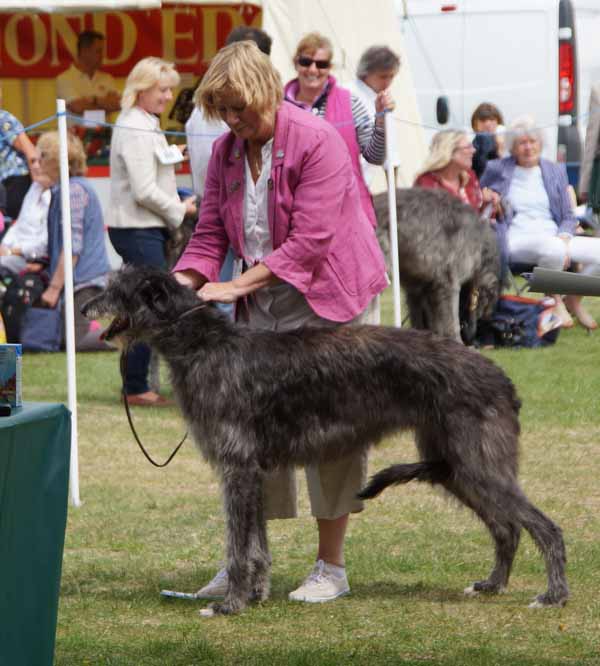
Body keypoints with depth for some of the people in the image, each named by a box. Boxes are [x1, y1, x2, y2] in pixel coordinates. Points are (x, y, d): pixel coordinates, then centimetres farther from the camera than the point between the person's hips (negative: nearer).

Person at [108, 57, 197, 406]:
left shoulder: (145, 125, 16)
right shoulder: (135, 130, -16)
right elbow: (144, 191, -20)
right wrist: (180, 209, -8)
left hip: (147, 229, 10)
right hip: (138, 230, -10)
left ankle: (137, 385, 16)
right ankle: (136, 389, -4)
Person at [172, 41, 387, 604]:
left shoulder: (317, 143, -16)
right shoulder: (226, 151, 5)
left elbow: (309, 241, -22)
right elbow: (209, 235, 6)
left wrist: (237, 286, -25)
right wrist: (178, 290, -12)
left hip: (324, 303, -6)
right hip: (262, 308, 6)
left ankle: (331, 567, 5)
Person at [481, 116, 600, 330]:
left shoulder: (556, 171, 18)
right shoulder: (495, 170, 10)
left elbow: (568, 217, 15)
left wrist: (564, 239, -5)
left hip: (555, 238, 5)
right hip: (516, 239, -5)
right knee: (553, 248, -39)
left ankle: (574, 299, 4)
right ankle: (554, 300, -12)